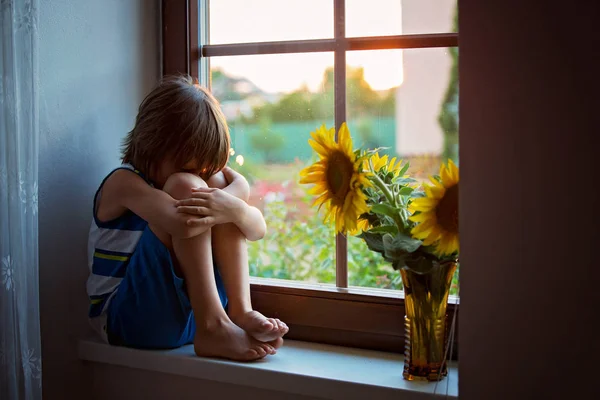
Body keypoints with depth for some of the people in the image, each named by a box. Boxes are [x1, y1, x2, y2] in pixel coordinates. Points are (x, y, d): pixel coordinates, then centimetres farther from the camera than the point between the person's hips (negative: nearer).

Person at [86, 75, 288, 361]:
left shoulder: (209, 175, 10)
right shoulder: (124, 182, -12)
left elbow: (257, 229, -3)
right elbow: (186, 222, -32)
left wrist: (234, 207, -22)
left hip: (189, 308, 6)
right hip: (128, 318, -6)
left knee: (218, 183, -8)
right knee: (184, 185, -23)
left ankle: (240, 311, -20)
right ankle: (212, 328, -30)